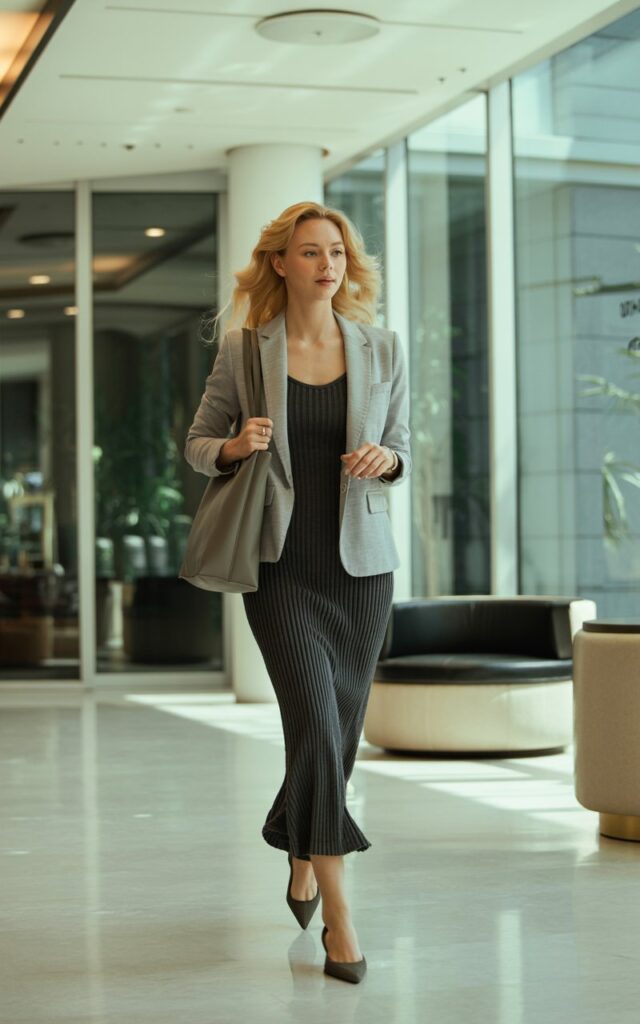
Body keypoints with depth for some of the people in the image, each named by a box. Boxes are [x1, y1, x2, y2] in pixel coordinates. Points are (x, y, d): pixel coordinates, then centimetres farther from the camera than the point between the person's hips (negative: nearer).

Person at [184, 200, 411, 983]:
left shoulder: (382, 349, 3)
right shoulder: (243, 349, -1)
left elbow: (402, 452, 11)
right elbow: (196, 443, 8)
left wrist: (385, 460, -12)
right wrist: (236, 445, -14)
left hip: (360, 563, 3)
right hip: (280, 565, -3)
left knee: (338, 730, 11)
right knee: (316, 721, -15)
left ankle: (301, 855, 40)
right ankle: (338, 915, -10)